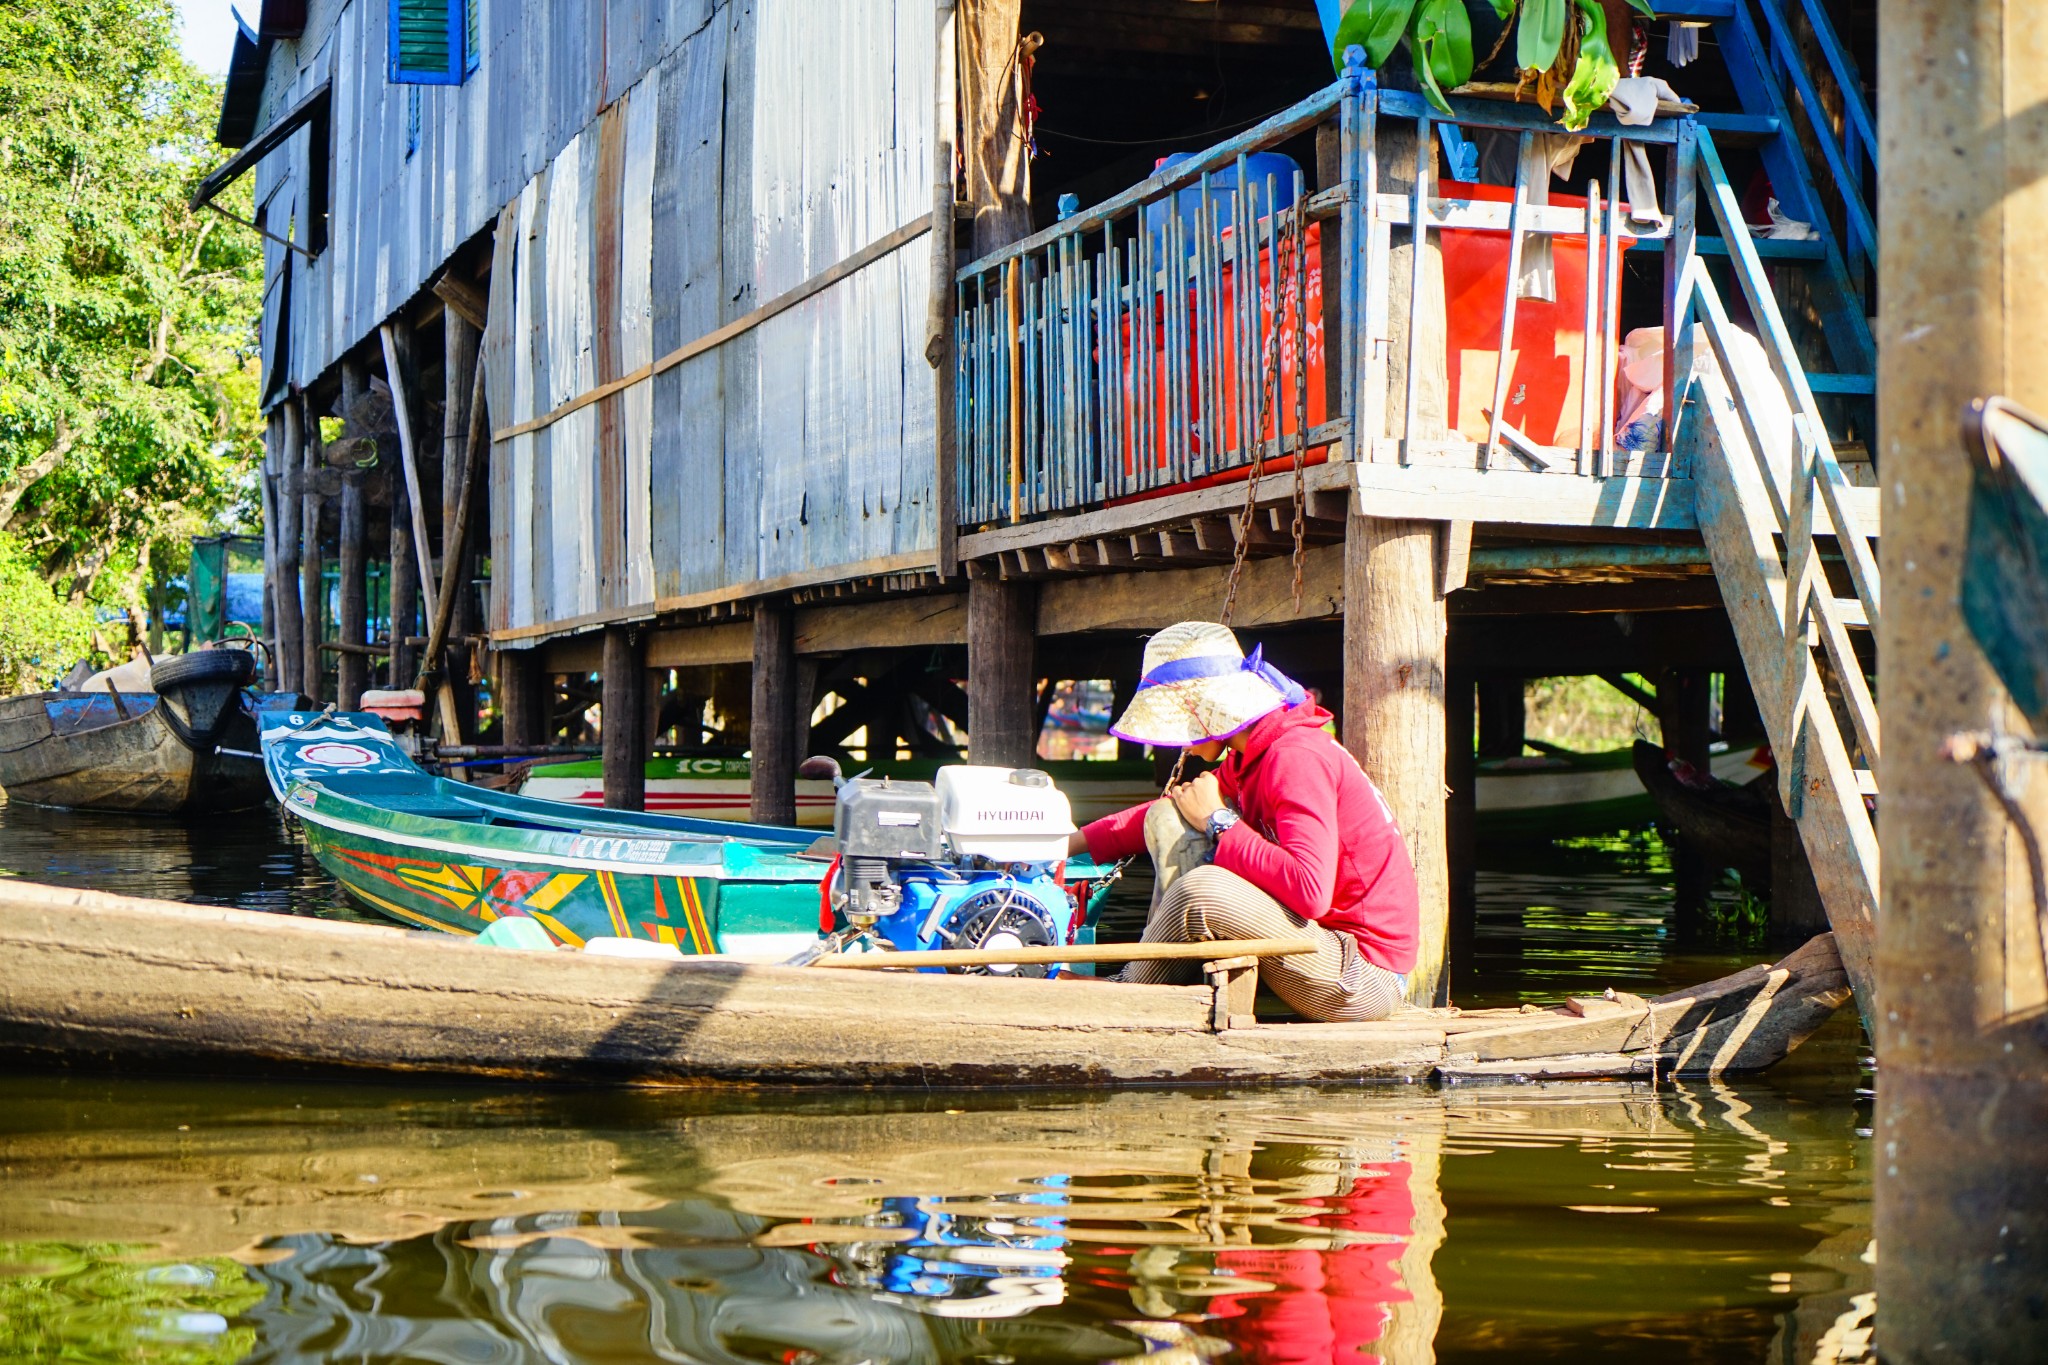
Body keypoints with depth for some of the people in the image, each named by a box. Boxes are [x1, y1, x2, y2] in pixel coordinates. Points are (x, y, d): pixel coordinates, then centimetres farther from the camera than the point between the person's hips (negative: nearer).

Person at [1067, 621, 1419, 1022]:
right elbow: (1167, 816, 26)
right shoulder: (1247, 758, 9)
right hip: (1326, 942, 10)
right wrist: (1074, 844, 19)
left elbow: (1311, 890, -32)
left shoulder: (1296, 757, -20)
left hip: (1365, 975, -10)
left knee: (1201, 890, -31)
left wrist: (1218, 823, -20)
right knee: (1168, 820, 6)